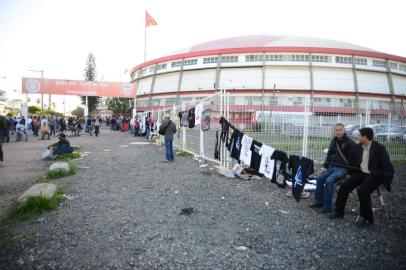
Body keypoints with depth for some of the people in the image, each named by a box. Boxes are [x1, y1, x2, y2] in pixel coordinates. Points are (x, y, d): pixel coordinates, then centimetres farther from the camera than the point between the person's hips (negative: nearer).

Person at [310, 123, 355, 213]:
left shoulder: (349, 143, -10)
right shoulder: (334, 141, 11)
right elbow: (329, 154, 17)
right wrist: (325, 166, 8)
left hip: (343, 168, -7)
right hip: (332, 166, 7)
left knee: (329, 180, -25)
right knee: (320, 178, -8)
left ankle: (327, 205, -16)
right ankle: (319, 201, 5)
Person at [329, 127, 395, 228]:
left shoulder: (379, 148, -14)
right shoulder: (358, 147, 4)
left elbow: (387, 167, -14)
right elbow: (353, 162, 18)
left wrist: (385, 183, -15)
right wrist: (353, 175, 12)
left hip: (374, 175, -6)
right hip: (361, 173, 6)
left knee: (362, 190, -30)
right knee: (344, 186, -8)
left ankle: (368, 219, -12)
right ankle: (339, 211, 8)